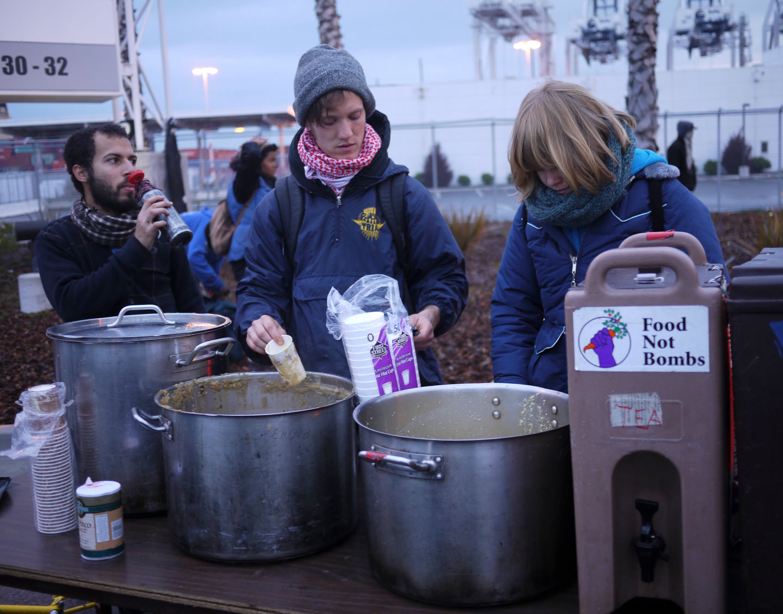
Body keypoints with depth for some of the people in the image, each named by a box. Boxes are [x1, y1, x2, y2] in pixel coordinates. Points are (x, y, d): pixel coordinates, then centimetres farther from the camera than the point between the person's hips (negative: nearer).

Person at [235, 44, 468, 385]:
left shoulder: (404, 193, 2)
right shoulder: (280, 205, 5)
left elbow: (445, 275, 6)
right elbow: (260, 286, 9)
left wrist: (431, 314, -13)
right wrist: (257, 320, -12)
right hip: (312, 379, 1)